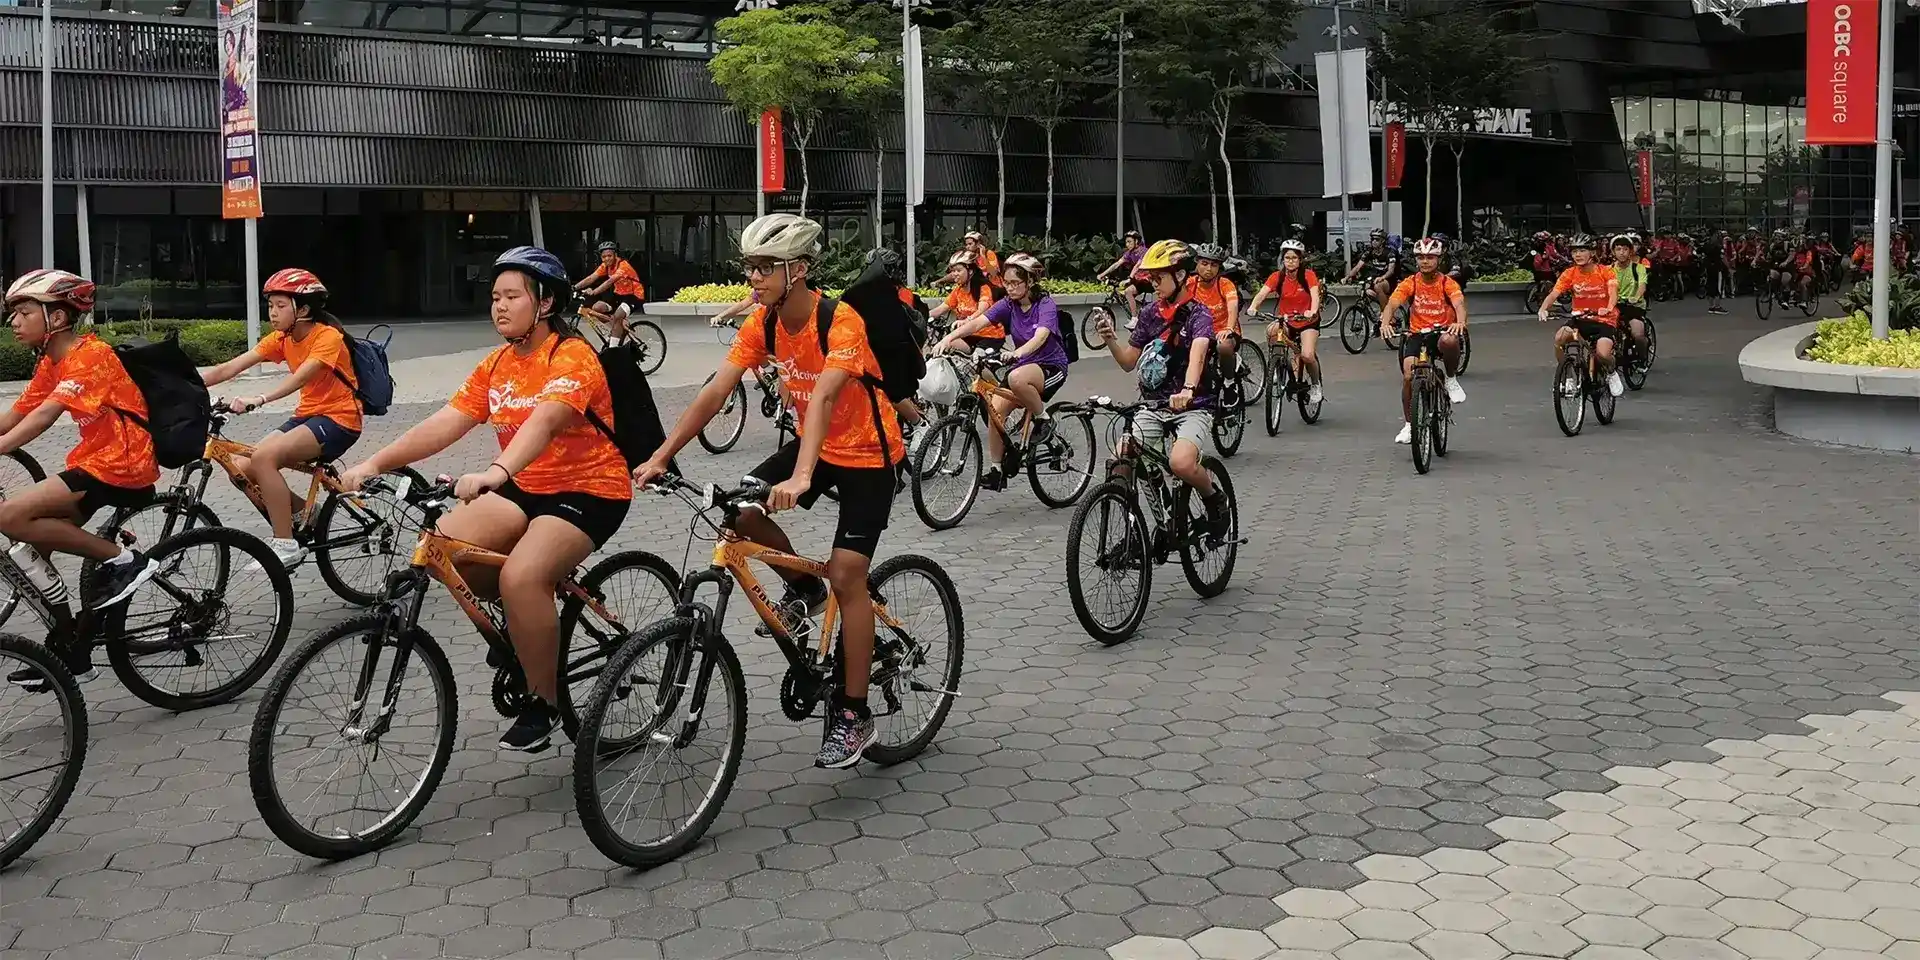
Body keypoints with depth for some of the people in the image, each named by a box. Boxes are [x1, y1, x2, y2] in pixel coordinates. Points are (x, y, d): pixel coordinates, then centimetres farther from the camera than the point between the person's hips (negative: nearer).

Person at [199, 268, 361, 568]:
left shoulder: (328, 337, -16)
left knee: (264, 457, -27)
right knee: (243, 468, -9)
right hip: (306, 416, 8)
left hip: (338, 419, -8)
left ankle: (286, 546, -19)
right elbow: (230, 368, -4)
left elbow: (299, 378, -33)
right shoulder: (281, 339, 5)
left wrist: (258, 400, -48)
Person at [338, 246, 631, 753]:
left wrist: (495, 473, -54)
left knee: (520, 576, -29)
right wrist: (374, 463, -15)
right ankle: (523, 623, 12)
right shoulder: (498, 364, 6)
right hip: (525, 487, 8)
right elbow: (445, 423, -3)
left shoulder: (573, 358, -17)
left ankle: (543, 702, -9)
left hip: (588, 491, -7)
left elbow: (544, 421, -37)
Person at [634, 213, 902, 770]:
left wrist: (799, 478, -55)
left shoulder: (842, 323, -28)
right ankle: (803, 588, 14)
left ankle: (854, 714, -1)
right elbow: (715, 391, -11)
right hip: (815, 445, 7)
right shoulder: (763, 323, -9)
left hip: (868, 455, -7)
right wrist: (660, 457, -16)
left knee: (846, 576, -13)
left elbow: (822, 398, -42)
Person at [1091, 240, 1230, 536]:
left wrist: (1187, 390, -50)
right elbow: (1129, 362, 12)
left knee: (1181, 463, -31)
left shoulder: (1198, 313, -10)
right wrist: (1110, 340, -10)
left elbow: (1198, 352, -30)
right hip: (1152, 406, 5)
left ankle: (1214, 497, 1)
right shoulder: (1150, 313, 7)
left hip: (1192, 408, -5)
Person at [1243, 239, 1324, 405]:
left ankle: (1315, 385, 5)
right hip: (1286, 321, 2)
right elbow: (1262, 293, -22)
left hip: (1308, 322, -2)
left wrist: (1312, 311, -50)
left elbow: (1315, 296, -28)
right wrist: (1253, 307, -43)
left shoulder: (1308, 276, -13)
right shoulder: (1277, 277, -9)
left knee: (1307, 355, -24)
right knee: (1271, 330, -33)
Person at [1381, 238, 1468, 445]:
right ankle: (1408, 425, 0)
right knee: (1408, 375, -19)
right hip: (1417, 335, 2)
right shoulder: (1410, 284, -1)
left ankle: (1451, 380, -8)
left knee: (1449, 341, -39)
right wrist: (1385, 323, -36)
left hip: (1443, 331, -2)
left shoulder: (1447, 283, -4)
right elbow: (1392, 304, -13)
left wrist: (1460, 322, -45)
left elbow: (1459, 303, -21)